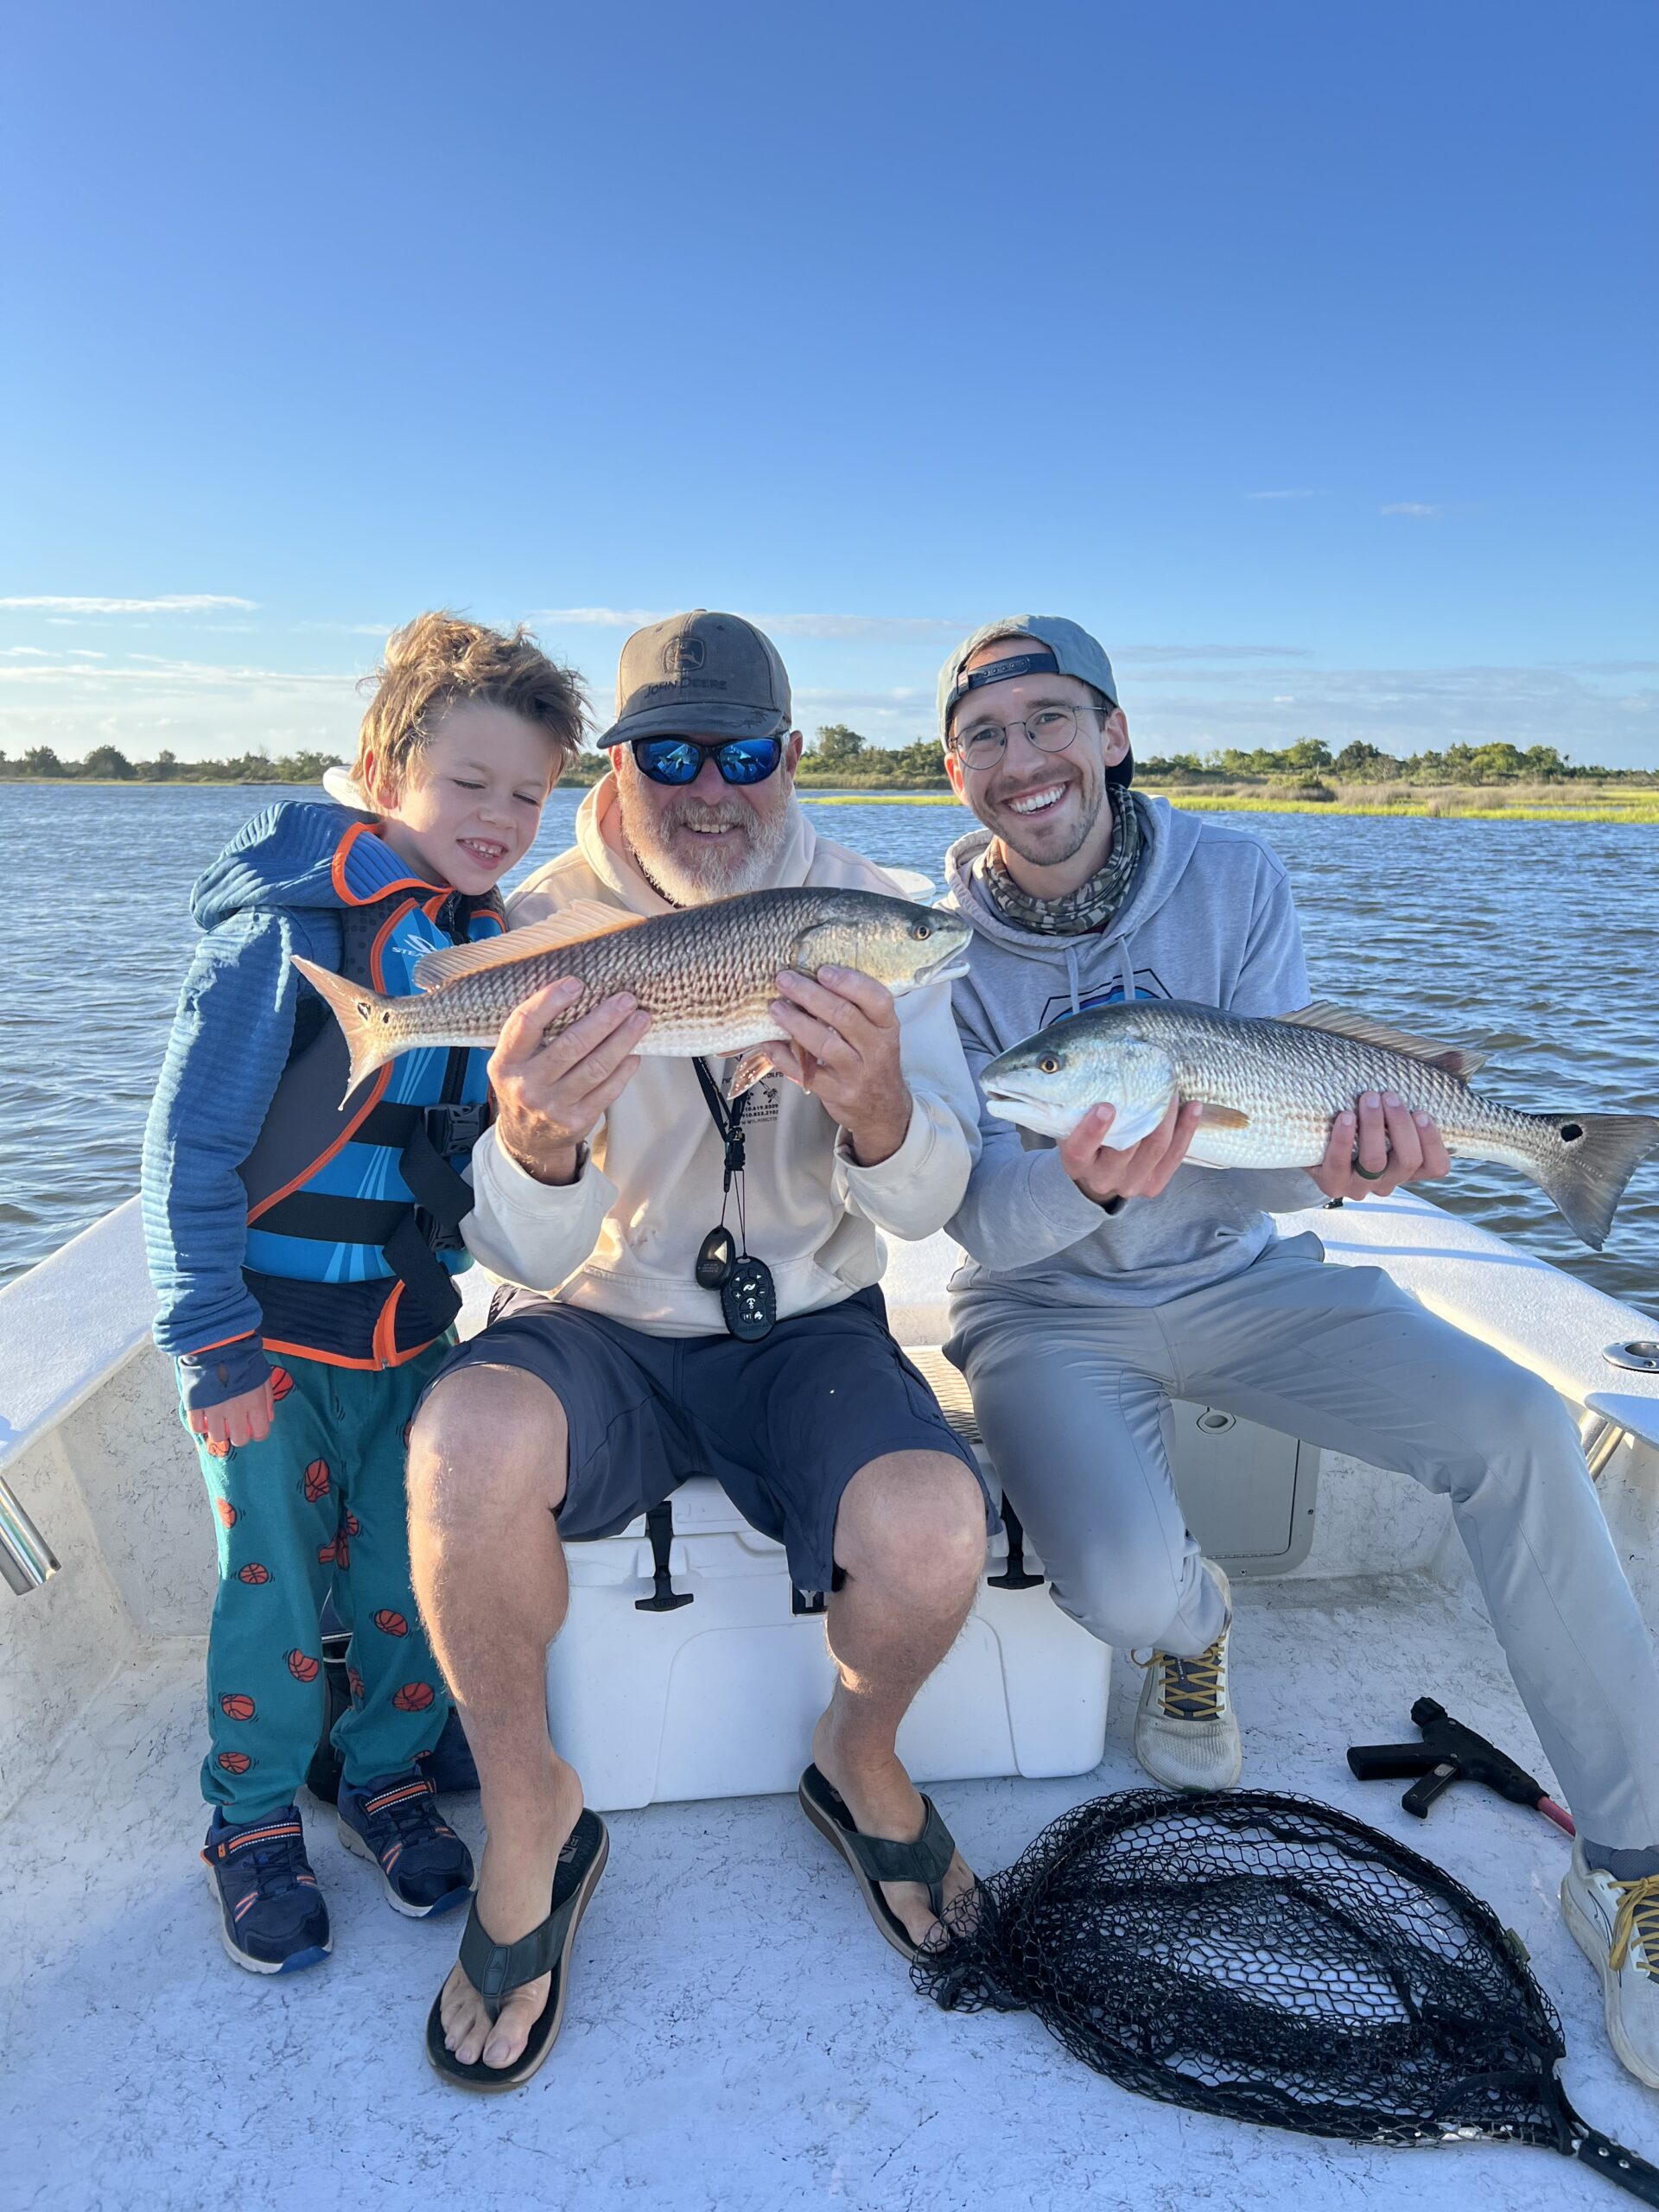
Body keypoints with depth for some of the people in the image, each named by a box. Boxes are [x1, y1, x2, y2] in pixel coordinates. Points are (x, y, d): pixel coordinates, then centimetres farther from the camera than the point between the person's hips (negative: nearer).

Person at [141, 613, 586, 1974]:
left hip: (415, 1326, 5)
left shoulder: (497, 945, 3)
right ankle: (257, 1820, 32)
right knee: (275, 1586, 8)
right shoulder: (290, 930, -16)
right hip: (274, 1330, -5)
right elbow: (191, 1145, -16)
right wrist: (213, 1343, -15)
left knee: (413, 1578, 12)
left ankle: (389, 1781, 36)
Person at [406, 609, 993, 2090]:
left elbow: (927, 1210, -9)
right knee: (471, 1436, -32)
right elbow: (530, 1257, -13)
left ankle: (861, 1751, 10)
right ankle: (527, 1815, -2)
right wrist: (535, 1147, -38)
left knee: (931, 1530, -28)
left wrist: (880, 1113, -34)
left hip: (807, 1328, 1)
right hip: (601, 1329, 0)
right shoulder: (542, 934, -7)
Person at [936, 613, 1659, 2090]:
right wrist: (1082, 1189, -40)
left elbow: (1264, 1154, -8)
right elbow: (981, 1218, -17)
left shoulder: (1230, 878, -6)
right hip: (1047, 1307, -1)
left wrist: (1335, 1156, -32)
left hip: (1232, 1279, 2)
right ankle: (1192, 1625, 14)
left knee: (1518, 1427, -18)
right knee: (1121, 1584, -28)